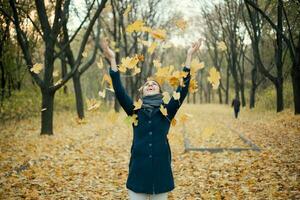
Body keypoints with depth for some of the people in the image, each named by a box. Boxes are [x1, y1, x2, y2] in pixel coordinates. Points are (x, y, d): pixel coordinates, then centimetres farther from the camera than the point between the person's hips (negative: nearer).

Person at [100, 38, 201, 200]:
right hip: (139, 169, 0)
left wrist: (189, 56, -9)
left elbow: (183, 89, -4)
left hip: (161, 168, 0)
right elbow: (119, 91, -5)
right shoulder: (135, 110, 6)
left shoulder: (167, 110, 5)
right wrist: (112, 59, -13)